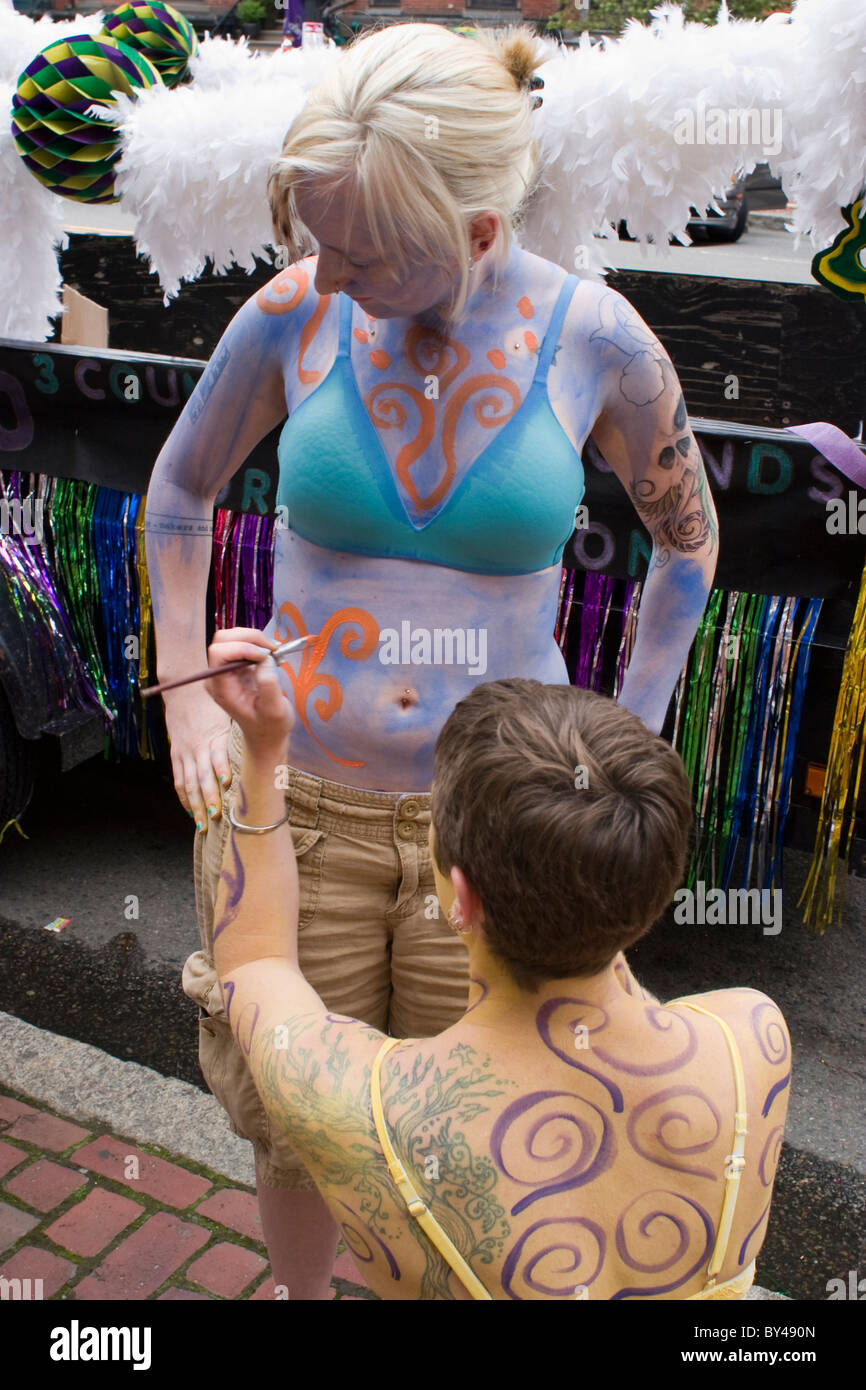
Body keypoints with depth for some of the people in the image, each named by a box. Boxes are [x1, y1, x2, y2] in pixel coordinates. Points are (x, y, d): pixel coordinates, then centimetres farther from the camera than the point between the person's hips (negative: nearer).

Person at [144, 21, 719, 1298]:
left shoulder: (596, 336, -12)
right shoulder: (294, 312, -10)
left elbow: (689, 533, 6)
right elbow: (179, 489, 8)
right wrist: (186, 704, 2)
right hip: (297, 799, 1)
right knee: (298, 1136, 18)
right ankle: (304, 1295, 54)